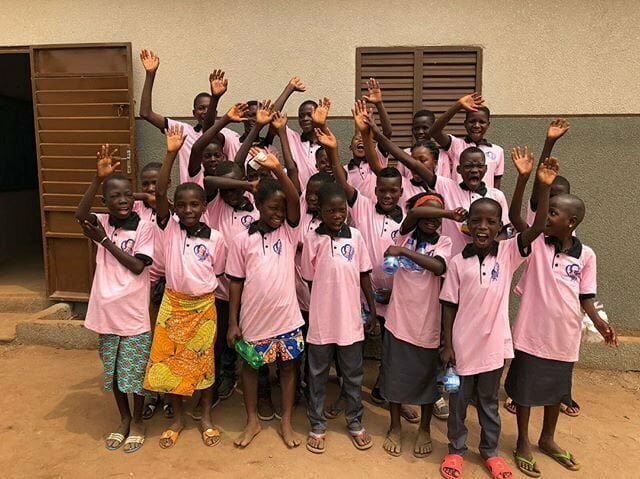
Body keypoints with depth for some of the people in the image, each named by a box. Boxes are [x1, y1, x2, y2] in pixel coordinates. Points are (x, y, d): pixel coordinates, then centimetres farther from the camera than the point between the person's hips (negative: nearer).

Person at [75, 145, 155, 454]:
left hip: (134, 314, -3)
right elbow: (79, 215, -23)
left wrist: (105, 241, -14)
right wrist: (98, 178, -33)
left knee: (135, 371, 9)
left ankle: (137, 421, 30)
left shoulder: (145, 227, -9)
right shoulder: (102, 223, -1)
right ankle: (123, 419, 37)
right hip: (106, 312, 4)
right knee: (113, 371, 18)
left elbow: (138, 266, -16)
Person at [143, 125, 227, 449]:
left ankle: (206, 418, 31)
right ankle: (178, 418, 30)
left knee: (203, 362, 11)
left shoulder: (215, 238, -6)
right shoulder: (169, 229, -5)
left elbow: (220, 274, 3)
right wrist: (171, 153, -27)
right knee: (168, 362, 10)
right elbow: (159, 194, -18)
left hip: (203, 307, -1)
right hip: (172, 304, 1)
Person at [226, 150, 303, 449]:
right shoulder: (243, 240, -5)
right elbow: (236, 283, -2)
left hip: (286, 317, 1)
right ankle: (252, 422, 36)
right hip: (253, 319, 0)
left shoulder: (290, 232, -3)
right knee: (250, 367, 15)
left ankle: (286, 423, 31)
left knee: (288, 367, 13)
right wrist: (233, 322, -3)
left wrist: (277, 170, -35)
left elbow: (295, 200, -21)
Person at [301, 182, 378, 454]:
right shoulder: (311, 239, -7)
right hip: (321, 321, -1)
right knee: (318, 376, 14)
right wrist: (319, 307, 1)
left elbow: (364, 276, 4)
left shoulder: (355, 236, -3)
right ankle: (317, 426, 31)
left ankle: (355, 423, 35)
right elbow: (309, 280, 0)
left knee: (353, 376, 16)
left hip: (350, 320, 2)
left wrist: (372, 311, 6)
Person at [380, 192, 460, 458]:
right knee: (395, 374, 12)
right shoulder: (406, 234, 0)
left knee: (427, 377, 14)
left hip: (427, 322, 0)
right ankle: (395, 427, 33)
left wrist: (404, 251, -24)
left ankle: (425, 429, 34)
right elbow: (414, 212, -22)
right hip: (398, 319, 1)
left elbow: (439, 267, -23)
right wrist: (450, 213, -21)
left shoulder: (444, 242, -2)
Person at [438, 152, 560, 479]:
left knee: (489, 401, 20)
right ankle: (456, 450, 36)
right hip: (463, 344, -1)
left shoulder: (508, 253, -6)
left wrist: (543, 187, -28)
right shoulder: (457, 262, -8)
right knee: (459, 401, 16)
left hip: (494, 343, 1)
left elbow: (537, 228, -19)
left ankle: (490, 451, 40)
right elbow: (449, 306, -5)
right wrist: (447, 345, -5)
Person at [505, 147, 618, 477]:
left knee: (556, 390, 20)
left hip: (564, 336, 2)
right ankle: (523, 443, 30)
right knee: (525, 389, 10)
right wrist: (523, 177, -32)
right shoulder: (536, 244, -8)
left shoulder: (586, 255, -4)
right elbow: (514, 217, -22)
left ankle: (548, 439, 42)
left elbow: (585, 295, 2)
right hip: (531, 333, -2)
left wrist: (598, 323, -15)